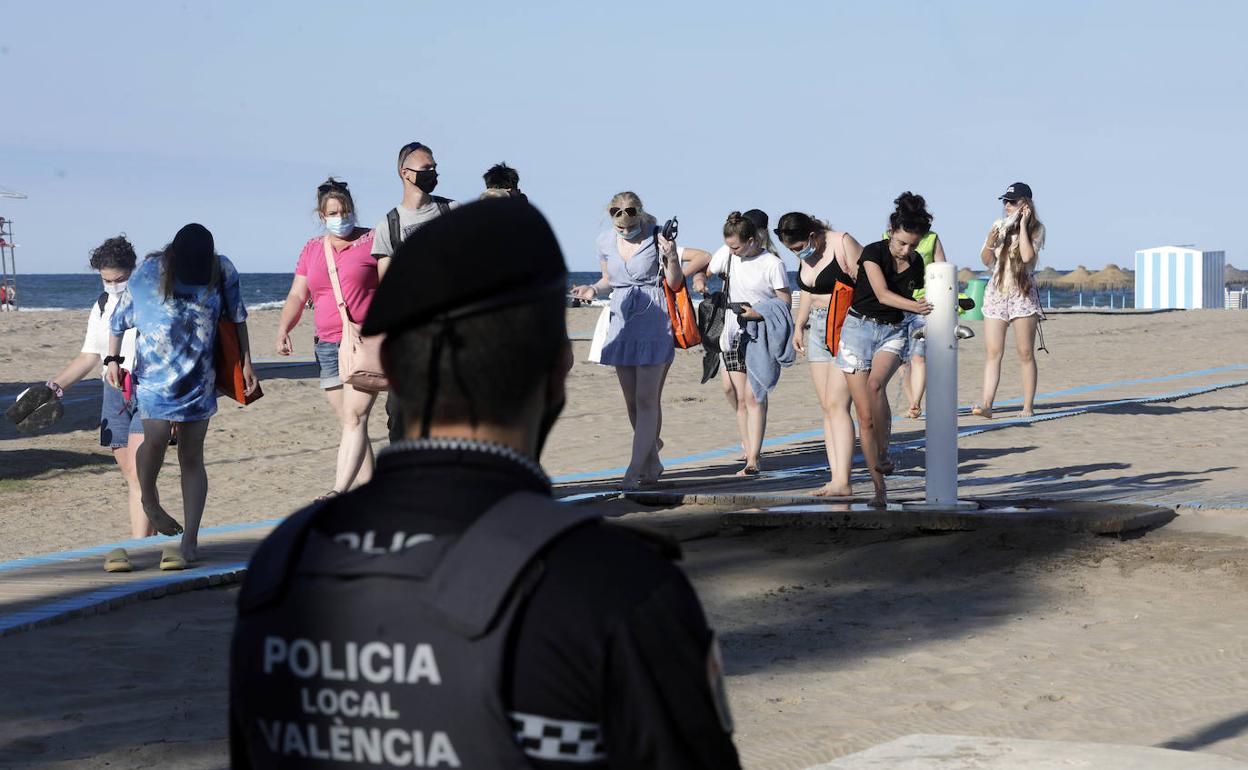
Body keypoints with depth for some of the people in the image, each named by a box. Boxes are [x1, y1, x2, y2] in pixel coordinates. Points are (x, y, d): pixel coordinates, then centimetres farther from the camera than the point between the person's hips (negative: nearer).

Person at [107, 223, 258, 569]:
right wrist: (112, 359, 5)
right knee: (156, 438, -20)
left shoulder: (222, 272, -5)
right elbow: (119, 318, 4)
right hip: (156, 374, -1)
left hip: (199, 379, 2)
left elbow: (237, 317, 10)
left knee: (192, 456, 2)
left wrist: (246, 362, 11)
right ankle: (149, 499, 12)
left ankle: (190, 541, 6)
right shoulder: (149, 273, -8)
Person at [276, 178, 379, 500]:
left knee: (355, 418, -16)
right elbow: (297, 296, 11)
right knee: (351, 424, 7)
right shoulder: (312, 250, 13)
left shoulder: (372, 241, -1)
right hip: (328, 346, 6)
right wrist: (283, 330, -5)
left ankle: (338, 492, -24)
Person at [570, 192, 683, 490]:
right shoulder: (605, 241, 6)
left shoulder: (658, 236, -7)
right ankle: (652, 462, 25)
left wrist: (671, 258, -21)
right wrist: (592, 289, 0)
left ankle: (635, 470, -11)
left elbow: (675, 284, -2)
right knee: (631, 401, 7)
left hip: (655, 322, -5)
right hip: (622, 321, 5)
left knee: (647, 399, -10)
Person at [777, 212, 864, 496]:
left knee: (836, 403, -16)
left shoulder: (843, 244, -14)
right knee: (826, 407, 3)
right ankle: (835, 478, 3)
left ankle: (842, 481, -19)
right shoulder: (805, 255, 10)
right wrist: (799, 326, 23)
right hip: (818, 328, 8)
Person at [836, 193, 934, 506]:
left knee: (876, 384, -31)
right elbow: (882, 294, -26)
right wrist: (914, 306, -39)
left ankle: (882, 454, -17)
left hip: (893, 332, 2)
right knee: (866, 417, -5)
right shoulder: (873, 252, -13)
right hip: (859, 328, -2)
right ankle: (879, 487, 1)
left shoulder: (916, 263, 2)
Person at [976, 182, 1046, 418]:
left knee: (1026, 354, 0)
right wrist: (989, 243, -7)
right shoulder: (999, 225, 10)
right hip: (996, 292, 3)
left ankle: (1028, 406, 5)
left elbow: (1027, 256, -19)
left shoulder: (1036, 229, -2)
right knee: (993, 352, -5)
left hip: (1022, 294, -3)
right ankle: (986, 403, -12)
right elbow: (987, 262, 13)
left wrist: (1023, 224, -13)